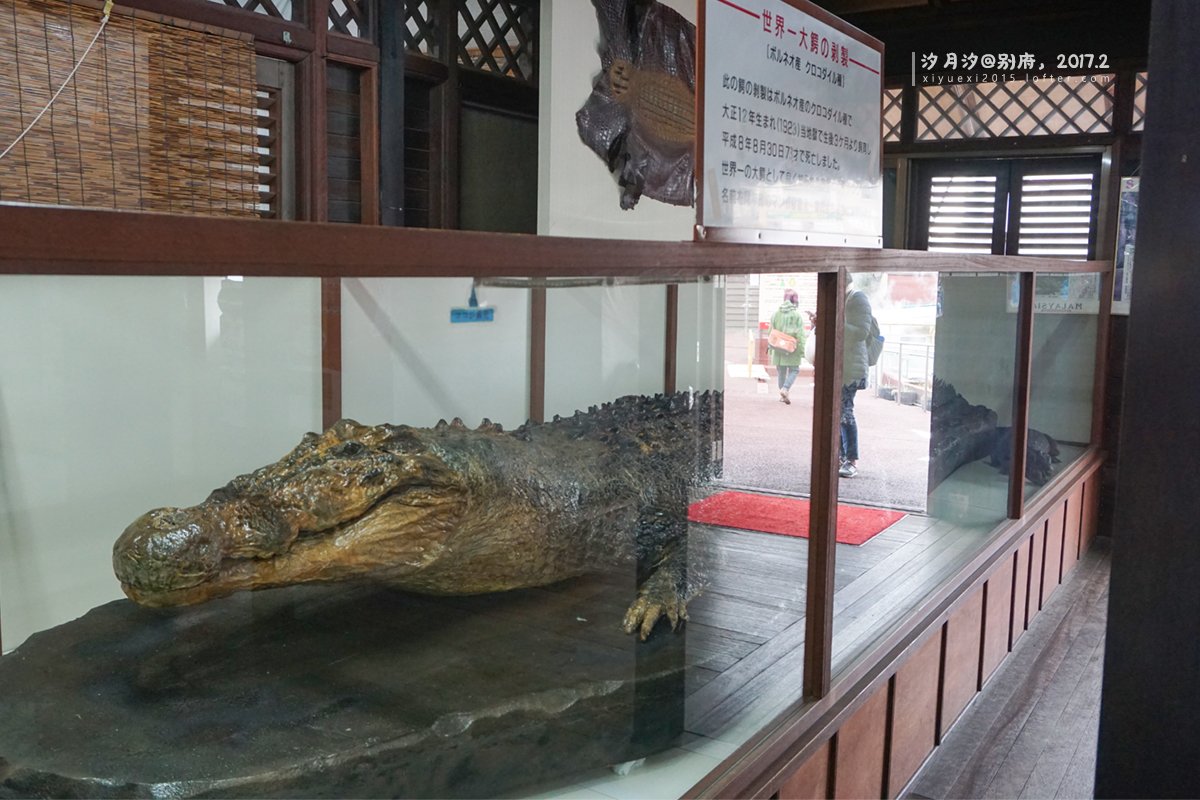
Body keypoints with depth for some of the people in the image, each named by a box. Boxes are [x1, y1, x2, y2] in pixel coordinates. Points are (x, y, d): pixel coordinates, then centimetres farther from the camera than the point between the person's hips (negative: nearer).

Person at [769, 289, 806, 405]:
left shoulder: (776, 314, 0)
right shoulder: (796, 315, -10)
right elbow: (800, 335, -10)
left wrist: (771, 347, 15)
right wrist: (802, 350, -5)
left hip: (778, 348, 4)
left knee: (781, 371, 13)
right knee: (794, 370, 8)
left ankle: (782, 395, 17)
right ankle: (785, 389, -13)